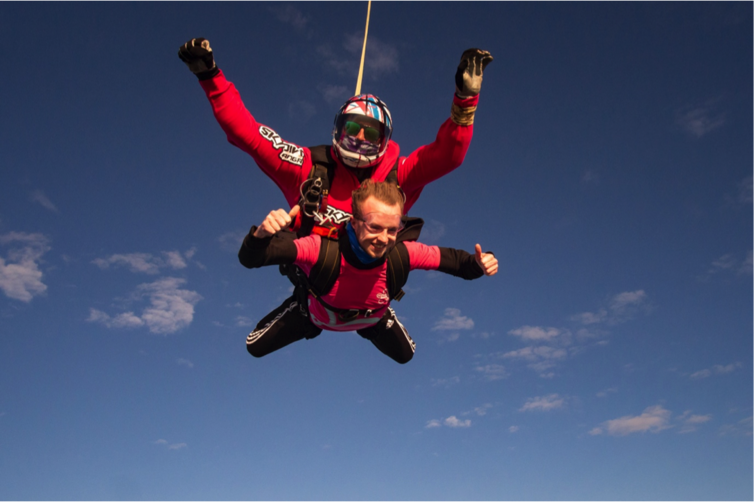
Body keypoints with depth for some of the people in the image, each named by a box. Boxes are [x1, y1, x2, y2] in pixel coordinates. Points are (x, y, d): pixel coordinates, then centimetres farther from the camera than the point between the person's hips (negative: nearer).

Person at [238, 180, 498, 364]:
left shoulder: (404, 255, -41)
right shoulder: (323, 250, -48)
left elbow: (452, 259, -26)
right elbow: (249, 260, -50)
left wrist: (479, 264, -47)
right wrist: (261, 234, -72)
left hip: (373, 318, 2)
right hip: (315, 312, -1)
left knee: (404, 355, 22)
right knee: (255, 347, 6)